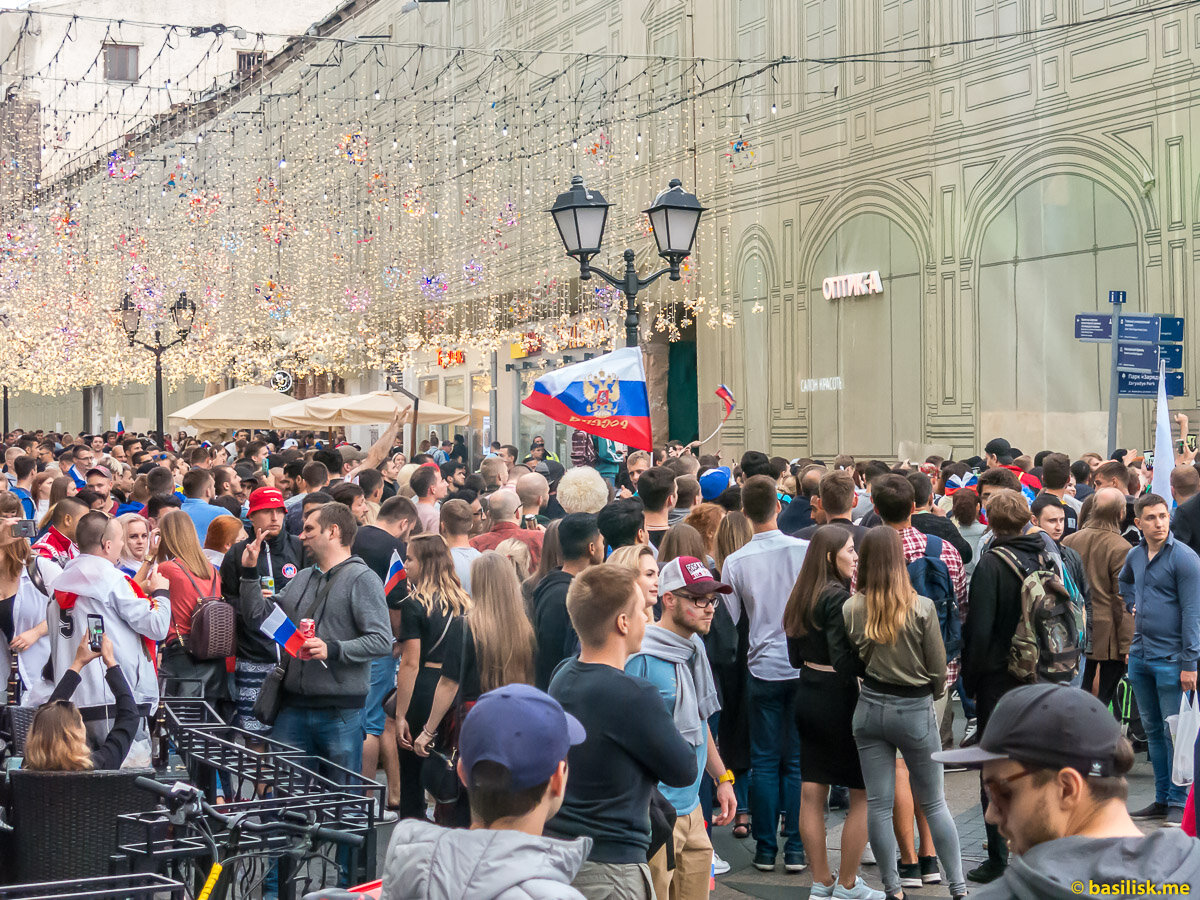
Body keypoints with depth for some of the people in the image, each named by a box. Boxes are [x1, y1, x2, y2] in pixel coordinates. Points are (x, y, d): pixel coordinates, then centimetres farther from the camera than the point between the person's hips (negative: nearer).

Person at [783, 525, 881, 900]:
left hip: (807, 696, 8)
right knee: (864, 794, 3)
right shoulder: (838, 597, -16)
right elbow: (841, 657, -22)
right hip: (837, 698, -8)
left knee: (812, 793, 10)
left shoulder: (802, 596, 8)